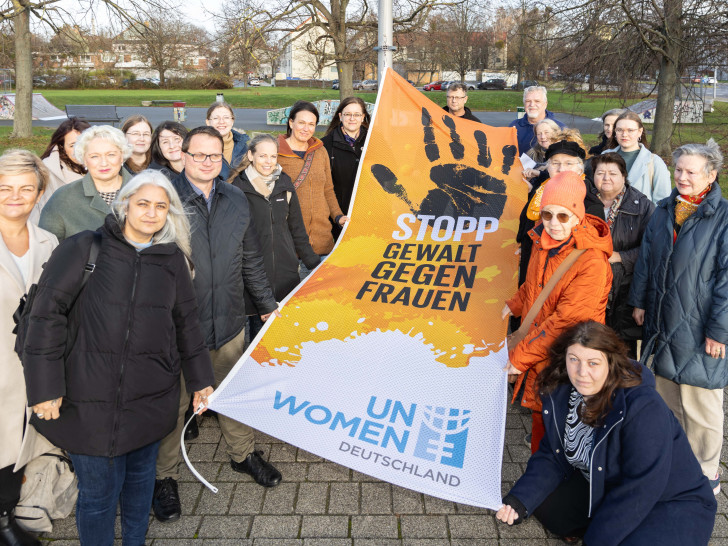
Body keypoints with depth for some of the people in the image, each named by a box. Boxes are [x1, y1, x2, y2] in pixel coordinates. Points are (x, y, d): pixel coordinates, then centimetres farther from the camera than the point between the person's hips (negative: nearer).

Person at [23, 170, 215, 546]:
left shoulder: (172, 260, 7)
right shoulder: (84, 249, -6)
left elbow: (186, 323, 14)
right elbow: (46, 316, -8)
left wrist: (200, 379, 15)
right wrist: (45, 388, -10)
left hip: (151, 399, 4)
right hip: (90, 399, -3)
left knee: (141, 476, 19)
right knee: (99, 492, 5)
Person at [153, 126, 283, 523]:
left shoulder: (236, 200, 7)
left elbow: (251, 260, 15)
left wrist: (267, 304, 18)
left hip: (229, 321, 5)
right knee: (173, 400, 9)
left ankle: (243, 453, 42)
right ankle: (165, 477, 29)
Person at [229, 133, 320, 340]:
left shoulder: (284, 184, 9)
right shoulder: (239, 187, -3)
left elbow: (297, 227, 15)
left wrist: (313, 262, 14)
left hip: (286, 268, 3)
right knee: (258, 325, 4)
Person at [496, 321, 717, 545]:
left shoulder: (645, 409, -32)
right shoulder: (560, 393, -10)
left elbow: (641, 488, -29)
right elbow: (552, 456, -4)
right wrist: (519, 500, -20)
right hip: (603, 488, 6)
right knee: (540, 499, -8)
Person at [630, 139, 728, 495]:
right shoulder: (664, 211, 7)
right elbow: (646, 258, 15)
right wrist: (639, 301, 12)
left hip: (699, 331, -6)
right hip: (662, 324, 6)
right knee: (668, 398, 20)